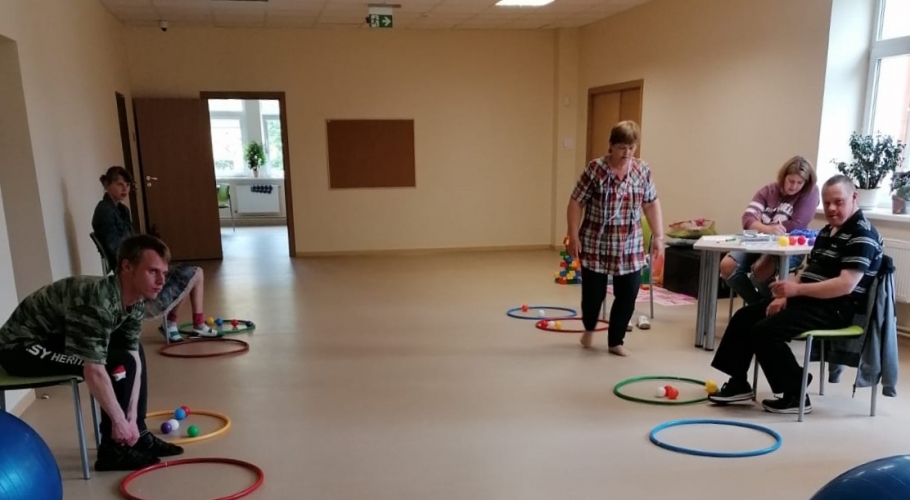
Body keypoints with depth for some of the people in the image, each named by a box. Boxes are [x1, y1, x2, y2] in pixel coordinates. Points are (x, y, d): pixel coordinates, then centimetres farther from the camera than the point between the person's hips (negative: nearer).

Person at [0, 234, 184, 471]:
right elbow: (94, 371, -34)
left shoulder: (135, 302, -5)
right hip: (21, 347, -9)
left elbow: (135, 357, -6)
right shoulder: (98, 300, -32)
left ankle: (137, 435, 14)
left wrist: (132, 418, -11)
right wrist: (119, 421, -26)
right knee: (118, 363, -23)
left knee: (134, 353, 10)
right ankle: (113, 450, -8)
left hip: (56, 337, 9)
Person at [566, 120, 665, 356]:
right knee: (593, 293, 5)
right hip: (596, 244, -3)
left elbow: (651, 204, 10)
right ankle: (589, 328, 36)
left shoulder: (643, 170, 2)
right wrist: (574, 236, -11)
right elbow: (576, 203, -7)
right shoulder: (595, 169, -10)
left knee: (628, 294, 3)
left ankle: (616, 340, 22)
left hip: (630, 247, 3)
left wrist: (658, 236, 5)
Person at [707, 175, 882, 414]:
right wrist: (784, 296, 0)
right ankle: (739, 383, 10)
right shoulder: (828, 231, 16)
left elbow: (846, 285, -25)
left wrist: (796, 289, -28)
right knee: (744, 317, 6)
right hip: (808, 299, 10)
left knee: (764, 331, -23)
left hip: (835, 309, -10)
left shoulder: (862, 235, -15)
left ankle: (795, 395, -8)